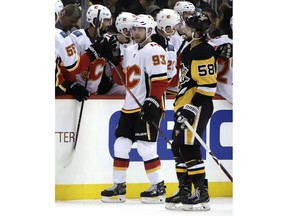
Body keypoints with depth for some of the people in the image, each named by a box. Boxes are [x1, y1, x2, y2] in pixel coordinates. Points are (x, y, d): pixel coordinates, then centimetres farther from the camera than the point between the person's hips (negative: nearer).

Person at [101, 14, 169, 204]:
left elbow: (160, 80, -19)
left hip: (148, 107, -9)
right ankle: (119, 187, 15)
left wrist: (152, 103, -24)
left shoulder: (153, 51, -13)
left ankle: (159, 188, -2)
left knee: (146, 148, -11)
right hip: (130, 107, 9)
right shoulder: (130, 51, 16)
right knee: (121, 146, 8)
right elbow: (122, 79, 21)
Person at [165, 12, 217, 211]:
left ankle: (201, 194, -11)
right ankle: (185, 191, 17)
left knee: (189, 148, -13)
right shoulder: (191, 49, 16)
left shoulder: (203, 52, -17)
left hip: (198, 105, -11)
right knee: (178, 147, 11)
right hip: (185, 105, 11)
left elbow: (207, 85, -22)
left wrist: (192, 108, -24)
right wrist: (181, 105, 29)